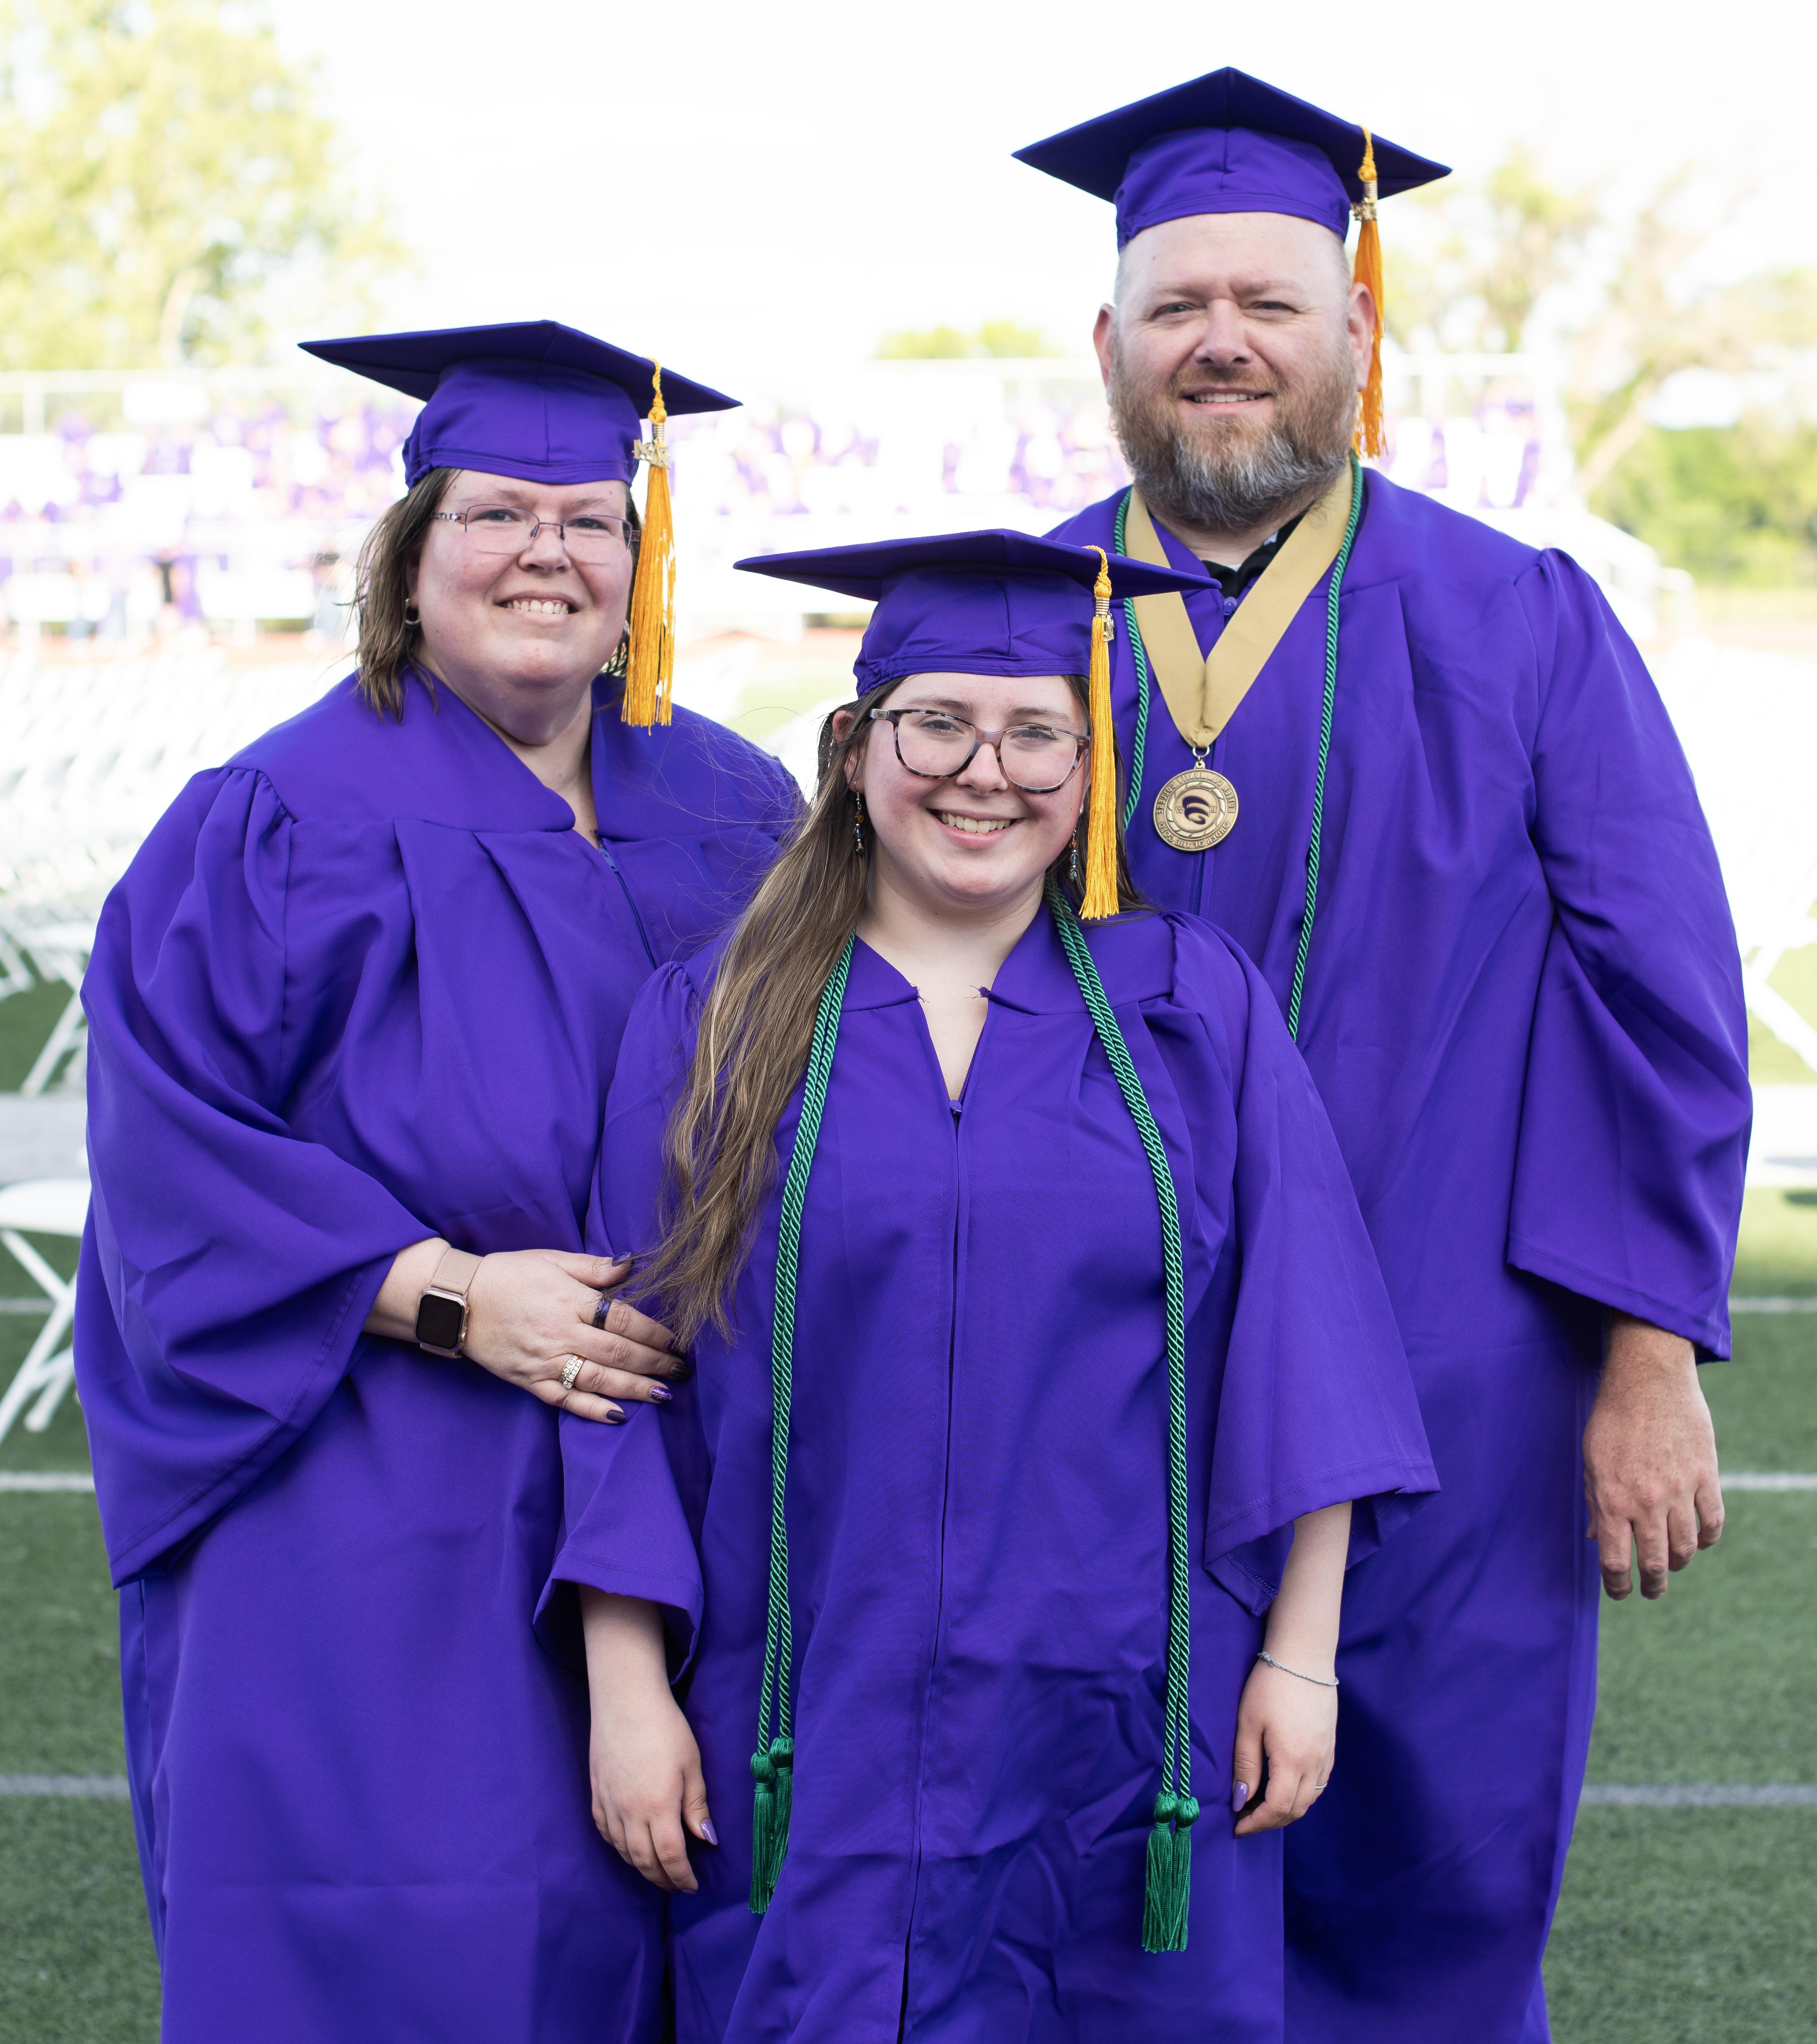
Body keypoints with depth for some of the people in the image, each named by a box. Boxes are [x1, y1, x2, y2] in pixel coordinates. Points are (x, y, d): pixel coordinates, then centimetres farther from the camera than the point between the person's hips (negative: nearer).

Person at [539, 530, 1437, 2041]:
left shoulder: (1199, 1011, 3)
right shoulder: (712, 1026, 2)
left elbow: (1299, 1355, 2)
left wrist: (1302, 1655, -3)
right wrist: (626, 1685, -3)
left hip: (1122, 1735, 1)